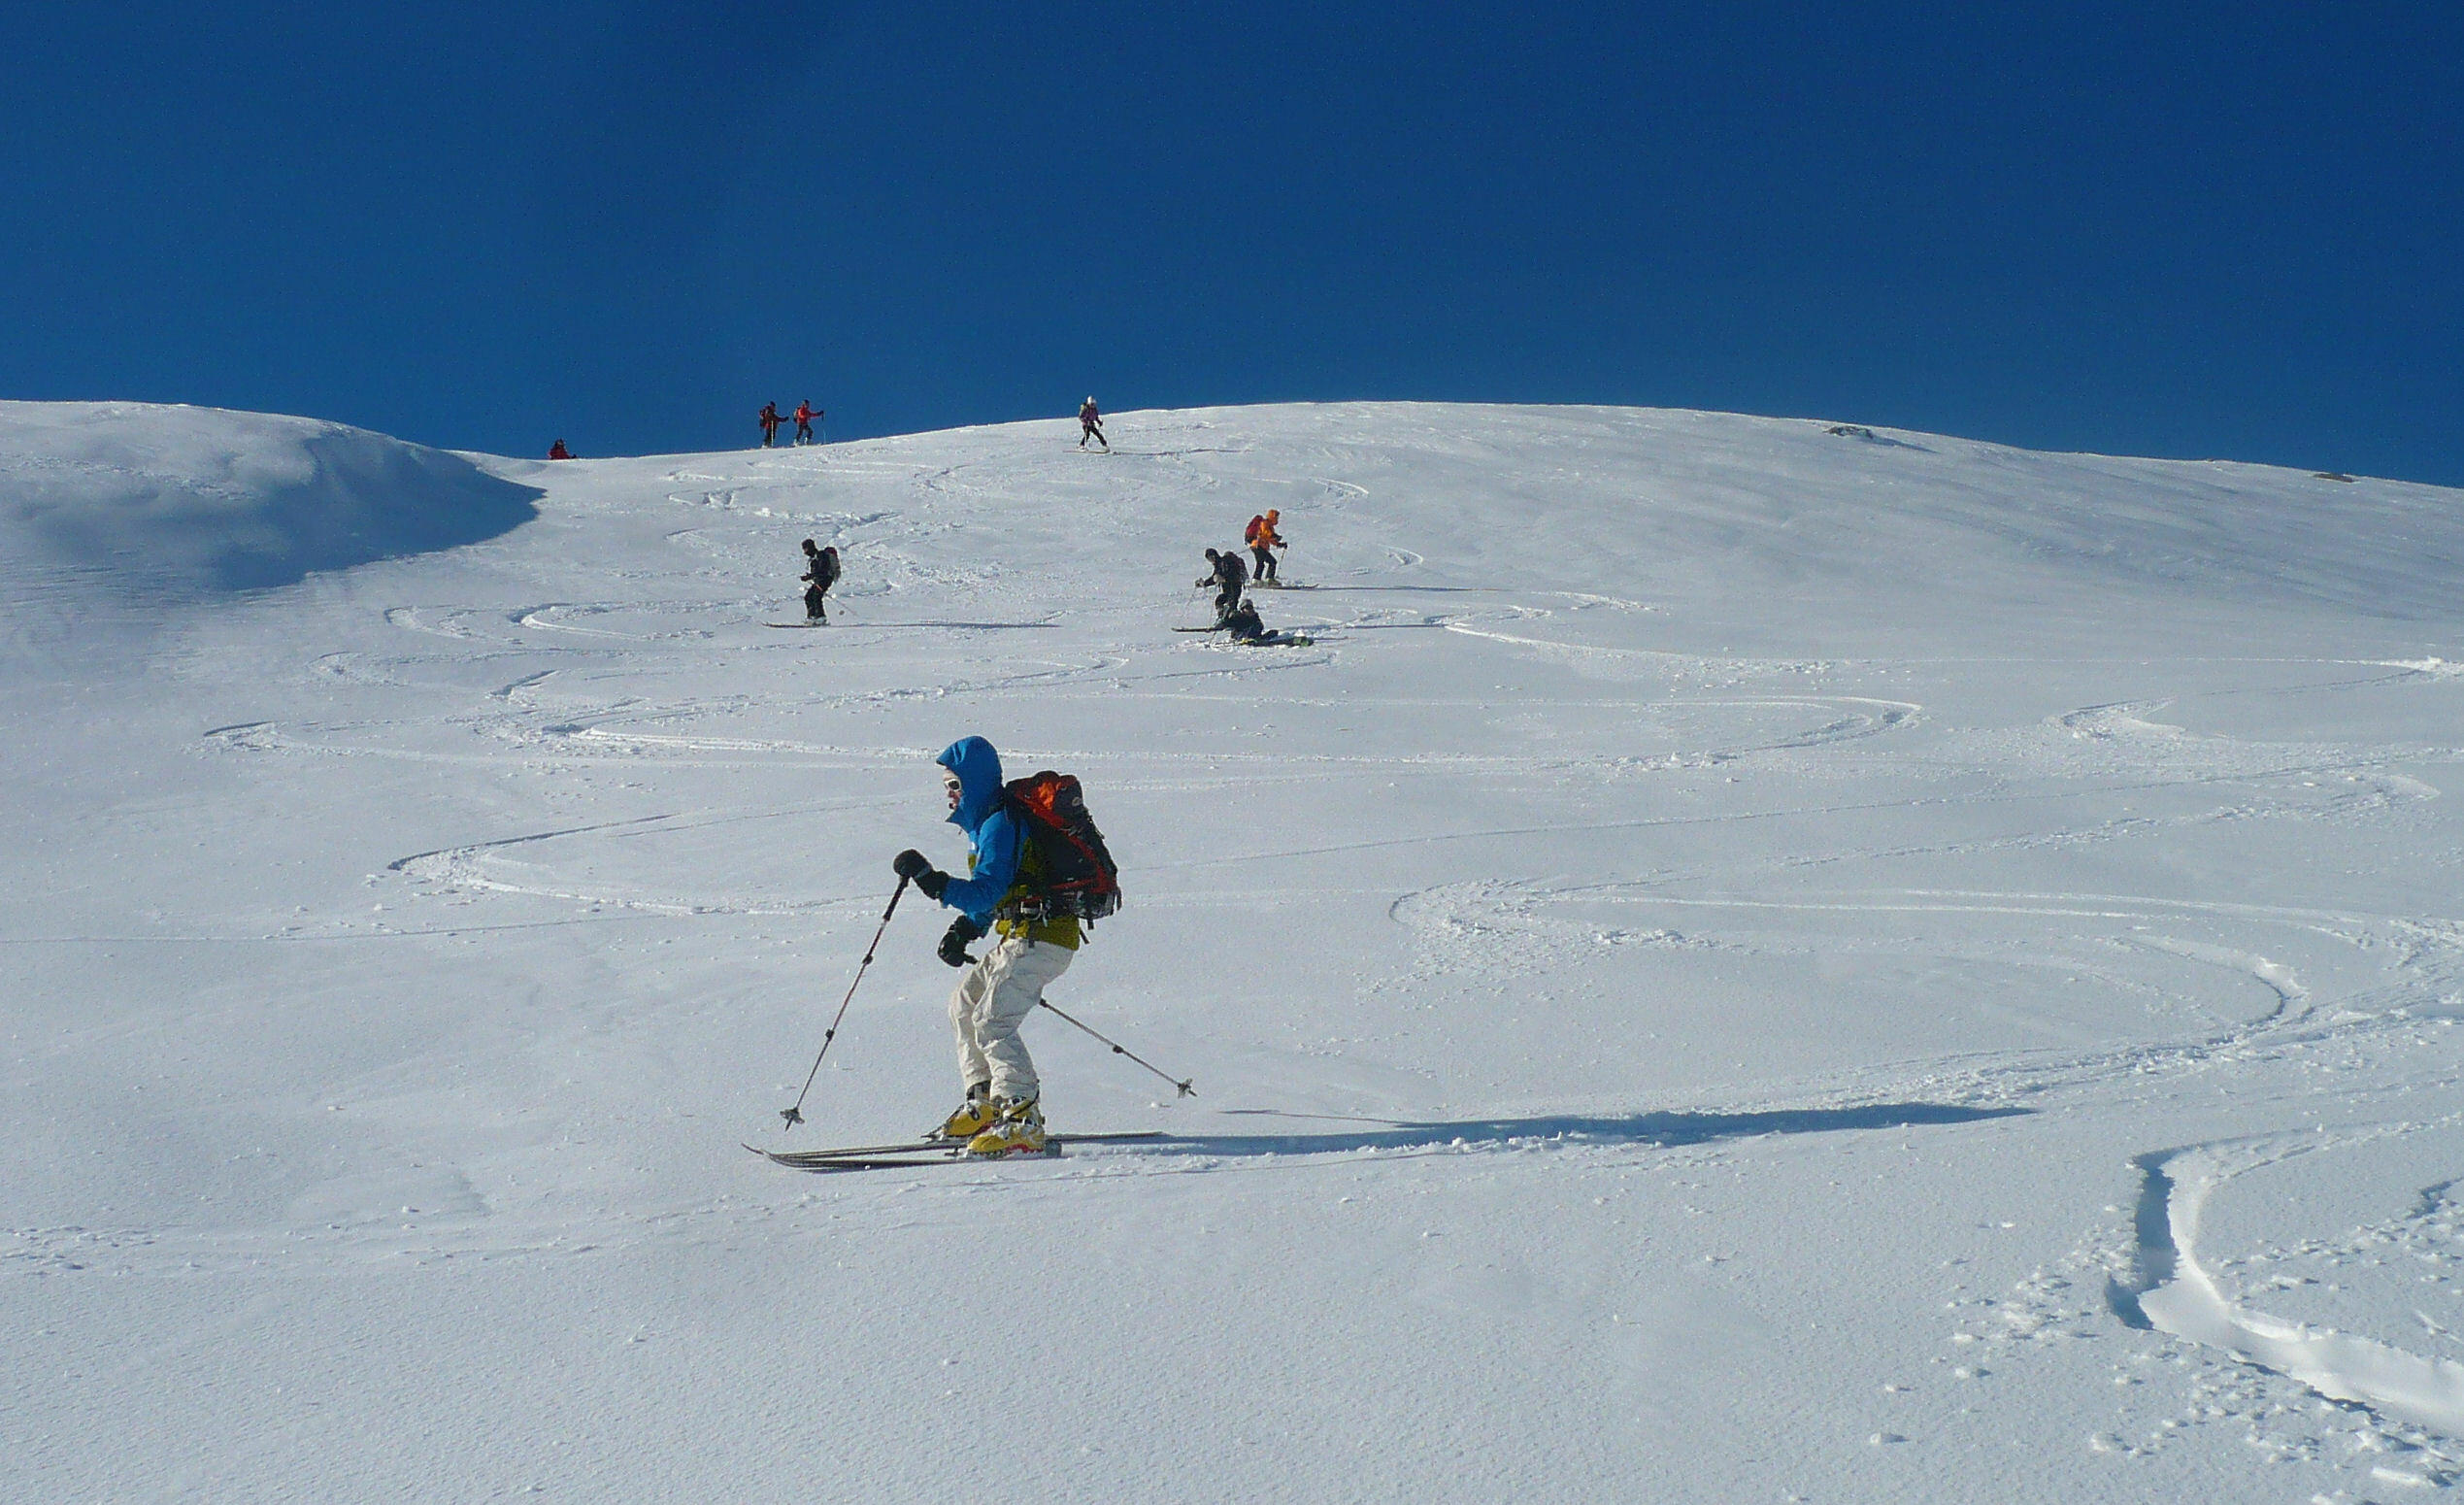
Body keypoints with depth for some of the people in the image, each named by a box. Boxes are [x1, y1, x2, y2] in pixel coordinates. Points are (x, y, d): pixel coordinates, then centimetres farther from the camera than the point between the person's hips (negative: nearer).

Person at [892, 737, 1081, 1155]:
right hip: (1022, 936, 11)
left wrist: (930, 879, -29)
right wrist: (964, 930, 14)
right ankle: (985, 1104, 19)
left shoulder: (1000, 824, -15)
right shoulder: (985, 822, 19)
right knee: (965, 1004, 16)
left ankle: (1023, 1123, -18)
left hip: (1040, 937, -11)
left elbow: (985, 893, -25)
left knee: (991, 1023, -16)